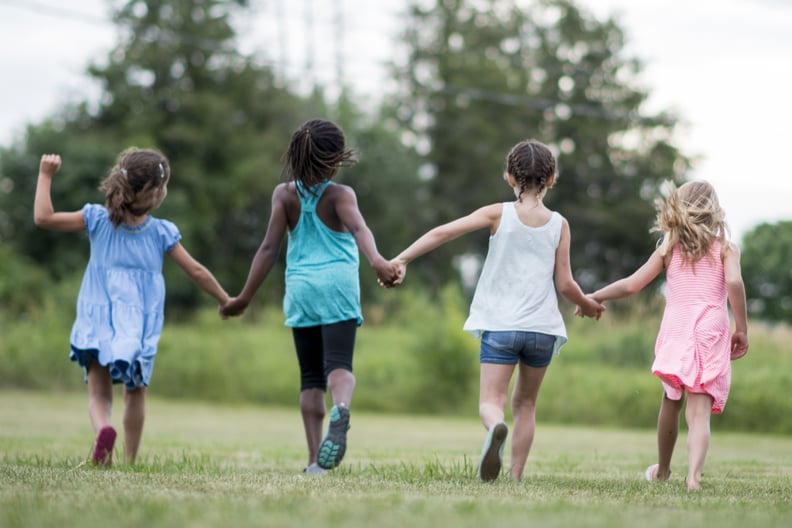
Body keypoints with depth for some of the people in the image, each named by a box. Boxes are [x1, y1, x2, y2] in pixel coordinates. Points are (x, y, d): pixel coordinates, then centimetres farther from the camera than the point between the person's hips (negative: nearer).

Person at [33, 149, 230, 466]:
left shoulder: (98, 220, -4)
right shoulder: (162, 232, -3)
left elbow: (43, 217, -7)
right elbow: (196, 272, 3)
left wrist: (46, 176, 3)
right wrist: (226, 300, 17)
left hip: (97, 325, 0)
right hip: (141, 329, 0)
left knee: (99, 393, 1)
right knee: (136, 393, 18)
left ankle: (102, 428, -31)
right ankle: (130, 460, 20)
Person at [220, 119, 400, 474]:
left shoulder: (284, 194, 8)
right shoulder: (340, 195, 1)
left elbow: (269, 250, 3)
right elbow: (358, 227, -20)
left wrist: (244, 298, 7)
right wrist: (376, 261, -37)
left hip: (300, 288, 3)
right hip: (338, 285, -2)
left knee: (310, 377, 9)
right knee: (339, 364, -12)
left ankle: (315, 458, 2)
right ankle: (341, 408, -47)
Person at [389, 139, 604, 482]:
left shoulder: (498, 214, -1)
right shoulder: (559, 225, 3)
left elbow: (443, 232, -9)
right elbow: (564, 284, 3)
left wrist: (401, 259, -4)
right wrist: (589, 305, 22)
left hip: (500, 325, -2)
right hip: (542, 327, 2)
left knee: (490, 401, -6)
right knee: (525, 404, 18)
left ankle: (496, 427, -40)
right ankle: (516, 476, 14)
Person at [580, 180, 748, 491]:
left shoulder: (669, 249, 12)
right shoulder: (724, 248, 5)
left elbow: (632, 285, 10)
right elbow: (734, 282, -14)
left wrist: (595, 297, 25)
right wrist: (741, 330, -7)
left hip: (675, 329, 2)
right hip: (712, 333, -2)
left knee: (671, 401, 22)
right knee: (700, 411, -9)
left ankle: (662, 470, 38)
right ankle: (694, 473, -30)